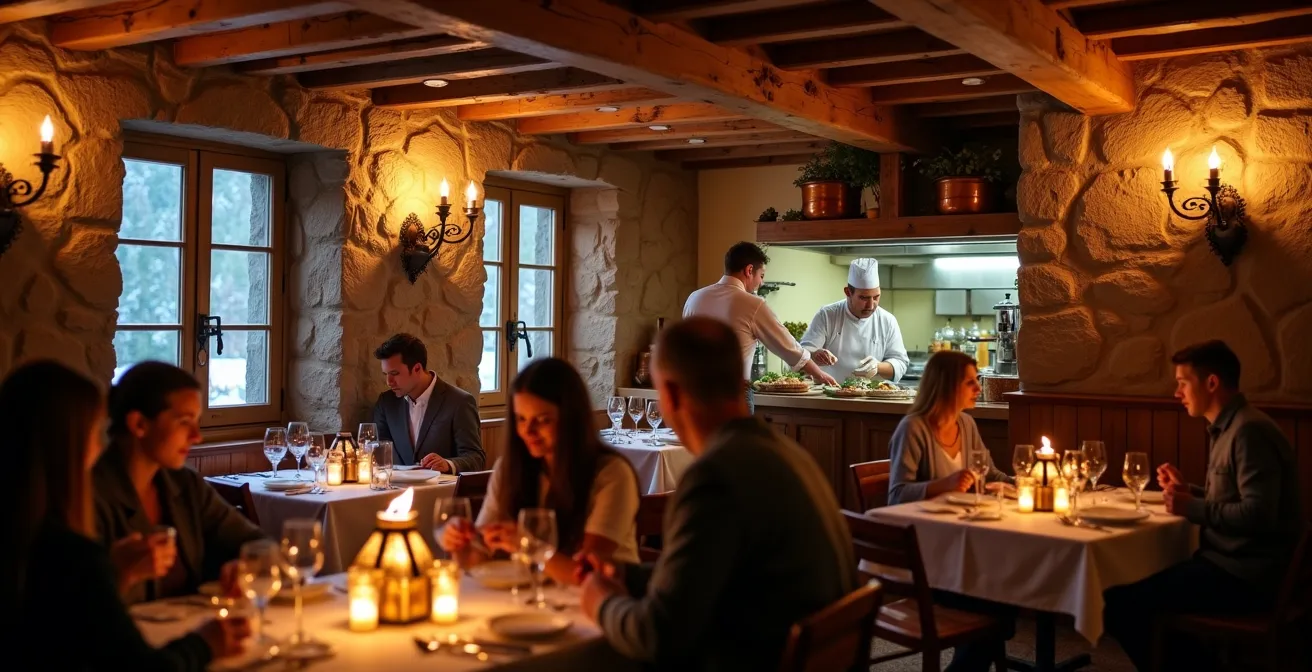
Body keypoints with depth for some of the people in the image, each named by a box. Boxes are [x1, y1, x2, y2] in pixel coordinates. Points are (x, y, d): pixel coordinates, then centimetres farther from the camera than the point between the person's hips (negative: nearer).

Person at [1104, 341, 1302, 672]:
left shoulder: (1249, 431, -17)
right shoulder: (1228, 427, 15)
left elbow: (1258, 515, -25)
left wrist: (1192, 508, -15)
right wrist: (1189, 492, 10)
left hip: (1244, 576, -10)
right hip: (1230, 562, 10)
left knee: (1121, 603, -17)